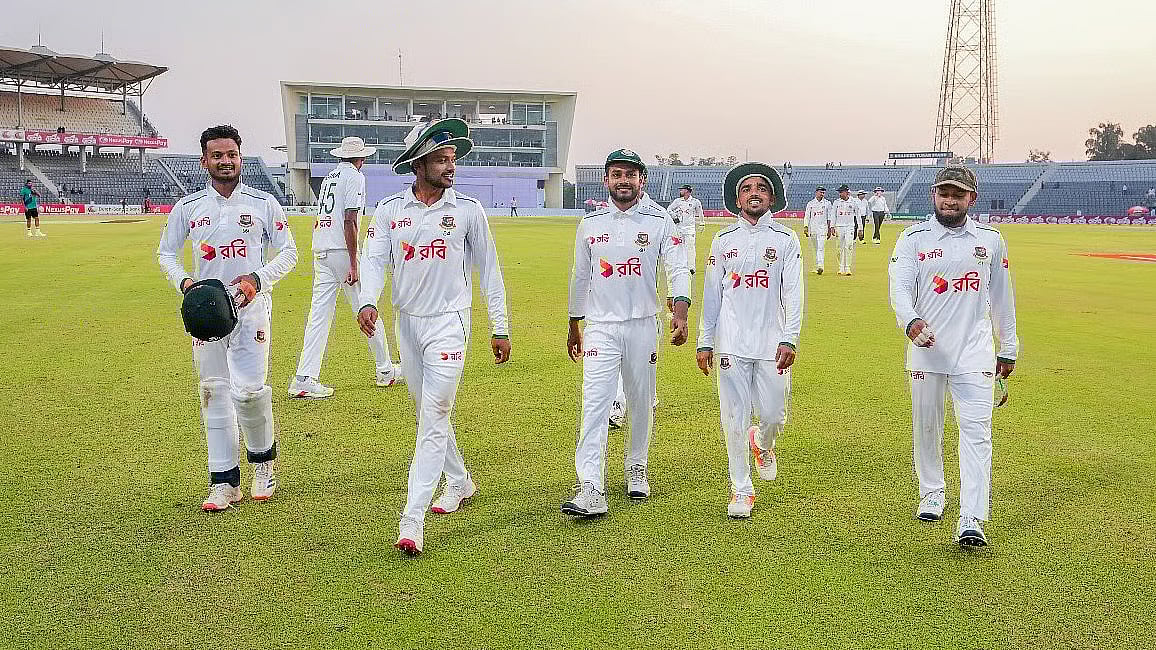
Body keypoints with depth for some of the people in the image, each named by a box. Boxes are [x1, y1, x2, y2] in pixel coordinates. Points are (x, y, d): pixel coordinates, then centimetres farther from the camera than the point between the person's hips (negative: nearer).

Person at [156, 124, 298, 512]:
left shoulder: (264, 203, 3)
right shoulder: (187, 207, 7)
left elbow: (288, 252, 5)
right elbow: (166, 253, 16)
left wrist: (258, 279, -11)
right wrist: (183, 280, -4)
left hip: (250, 306, -2)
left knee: (248, 389, -13)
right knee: (214, 392, 4)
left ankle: (262, 459, 15)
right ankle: (224, 482, 11)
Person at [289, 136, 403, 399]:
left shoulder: (329, 177, 20)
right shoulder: (355, 177, -6)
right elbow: (349, 222, -15)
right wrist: (354, 264, -17)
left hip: (320, 250, 8)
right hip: (342, 250, -8)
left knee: (320, 313, 3)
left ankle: (304, 379, -4)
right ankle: (385, 371, 15)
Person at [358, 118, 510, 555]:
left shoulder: (468, 210, -2)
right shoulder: (390, 210, 3)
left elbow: (489, 269, 3)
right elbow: (375, 259, -5)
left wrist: (500, 328, 2)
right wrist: (368, 302, -26)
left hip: (449, 322, -4)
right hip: (407, 322, 4)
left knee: (433, 418, -10)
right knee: (429, 414, 15)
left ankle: (412, 520, -11)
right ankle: (460, 483, 36)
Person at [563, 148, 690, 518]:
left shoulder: (660, 221, -1)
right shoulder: (591, 223, 6)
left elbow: (678, 269, -10)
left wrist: (680, 311, -27)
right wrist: (573, 327, 18)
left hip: (642, 324, 0)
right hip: (600, 326, 1)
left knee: (641, 401, 10)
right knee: (594, 403, -10)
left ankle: (636, 470, 31)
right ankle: (591, 491, -13)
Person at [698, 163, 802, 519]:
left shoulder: (786, 240, 3)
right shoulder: (723, 241, 7)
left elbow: (793, 293, -3)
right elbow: (711, 295, 10)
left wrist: (789, 339, -13)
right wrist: (704, 342, 6)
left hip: (771, 343, -1)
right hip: (731, 343, 1)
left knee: (773, 416, 1)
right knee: (734, 418, 2)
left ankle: (762, 444, 38)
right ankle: (741, 491, 15)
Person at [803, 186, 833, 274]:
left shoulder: (827, 203, 6)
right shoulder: (810, 203, 8)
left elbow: (829, 217, 8)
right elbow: (807, 216, 7)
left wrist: (830, 229, 4)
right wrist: (805, 227, -3)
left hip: (823, 228, -2)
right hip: (812, 228, 2)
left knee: (820, 248, -15)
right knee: (815, 249, 9)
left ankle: (820, 266, -24)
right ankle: (817, 266, 21)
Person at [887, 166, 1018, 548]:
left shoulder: (991, 240, 8)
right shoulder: (913, 239, 1)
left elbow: (1002, 297, 15)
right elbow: (900, 288, -13)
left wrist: (1008, 349, 16)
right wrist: (911, 322, -33)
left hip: (974, 352, 0)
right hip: (926, 349, 0)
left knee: (976, 430, -8)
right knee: (926, 426, 10)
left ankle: (971, 521, -11)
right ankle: (932, 494, 33)